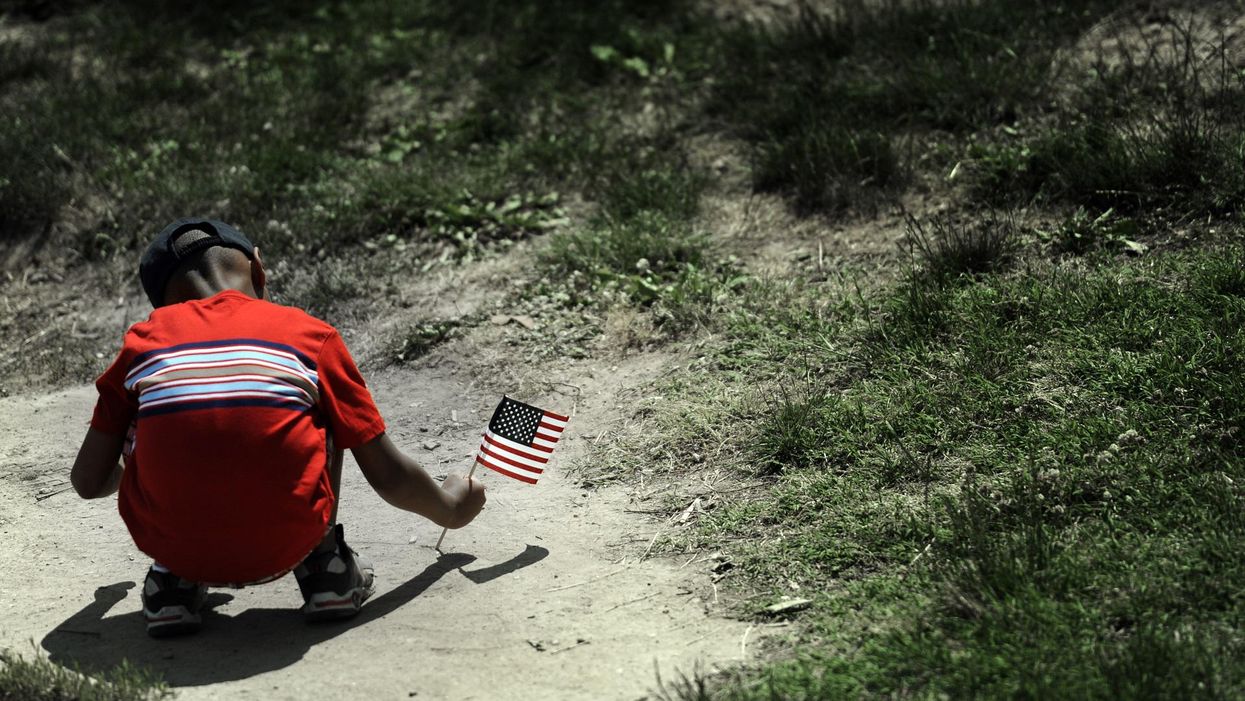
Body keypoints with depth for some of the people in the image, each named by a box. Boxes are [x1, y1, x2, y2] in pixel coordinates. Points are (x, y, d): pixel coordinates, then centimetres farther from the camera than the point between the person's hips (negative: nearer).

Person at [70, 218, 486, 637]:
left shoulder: (143, 341, 11)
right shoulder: (311, 336, 8)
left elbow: (89, 482, 15)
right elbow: (389, 477, 11)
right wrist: (450, 508, 32)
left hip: (172, 543, 1)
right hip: (284, 547, 0)